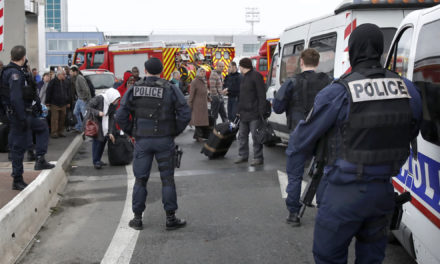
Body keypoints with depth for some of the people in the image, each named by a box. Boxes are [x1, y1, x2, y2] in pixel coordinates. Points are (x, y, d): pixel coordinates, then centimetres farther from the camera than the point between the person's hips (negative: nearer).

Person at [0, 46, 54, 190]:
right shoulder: (15, 73, -19)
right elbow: (16, 98, -28)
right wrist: (23, 119, -25)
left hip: (24, 114, 9)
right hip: (20, 114, -9)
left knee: (43, 127, 18)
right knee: (18, 146, -3)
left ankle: (40, 160, 13)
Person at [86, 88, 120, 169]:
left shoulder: (113, 104, -9)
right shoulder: (99, 99, -25)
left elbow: (111, 118, -6)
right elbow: (88, 107, -17)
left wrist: (110, 132, -9)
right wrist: (97, 112, -32)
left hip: (105, 123, 6)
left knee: (104, 140, 5)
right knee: (97, 140, -11)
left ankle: (98, 160, 19)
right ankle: (95, 162, -3)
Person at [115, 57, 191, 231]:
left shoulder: (134, 90, 0)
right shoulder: (170, 89, -4)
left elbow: (120, 116, -3)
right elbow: (185, 114, -9)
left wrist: (131, 132, 8)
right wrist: (175, 132, 3)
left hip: (142, 140, 1)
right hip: (164, 140, -1)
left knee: (140, 179, 10)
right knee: (167, 179, 7)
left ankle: (137, 218, 17)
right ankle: (171, 218, 12)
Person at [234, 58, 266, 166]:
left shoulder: (256, 76, -9)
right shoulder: (244, 77, 20)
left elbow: (262, 95, -15)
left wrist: (261, 111, -21)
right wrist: (239, 110, 19)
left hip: (254, 113, -9)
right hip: (244, 113, 9)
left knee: (256, 136, -5)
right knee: (242, 135, 14)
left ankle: (258, 157, 3)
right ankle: (243, 155, 24)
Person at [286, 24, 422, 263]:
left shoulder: (337, 93, -17)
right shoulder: (408, 90, -3)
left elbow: (305, 136, -7)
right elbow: (410, 135, 10)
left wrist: (293, 154, 13)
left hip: (345, 194, -5)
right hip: (384, 190, 5)